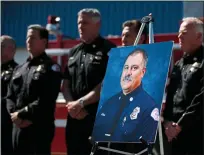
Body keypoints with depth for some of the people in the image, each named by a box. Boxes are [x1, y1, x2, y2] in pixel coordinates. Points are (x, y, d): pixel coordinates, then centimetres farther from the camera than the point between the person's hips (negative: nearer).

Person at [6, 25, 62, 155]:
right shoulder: (19, 69, 20)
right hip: (18, 128, 7)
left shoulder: (50, 68, -3)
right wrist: (15, 115, -5)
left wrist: (22, 114, -13)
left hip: (40, 128, -7)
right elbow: (10, 97, 14)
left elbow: (45, 100, -14)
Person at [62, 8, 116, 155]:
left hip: (99, 117, -7)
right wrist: (72, 105, -4)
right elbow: (66, 84, 15)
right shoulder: (74, 52, 18)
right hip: (75, 117, 7)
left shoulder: (109, 50, -3)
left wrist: (81, 102, -12)